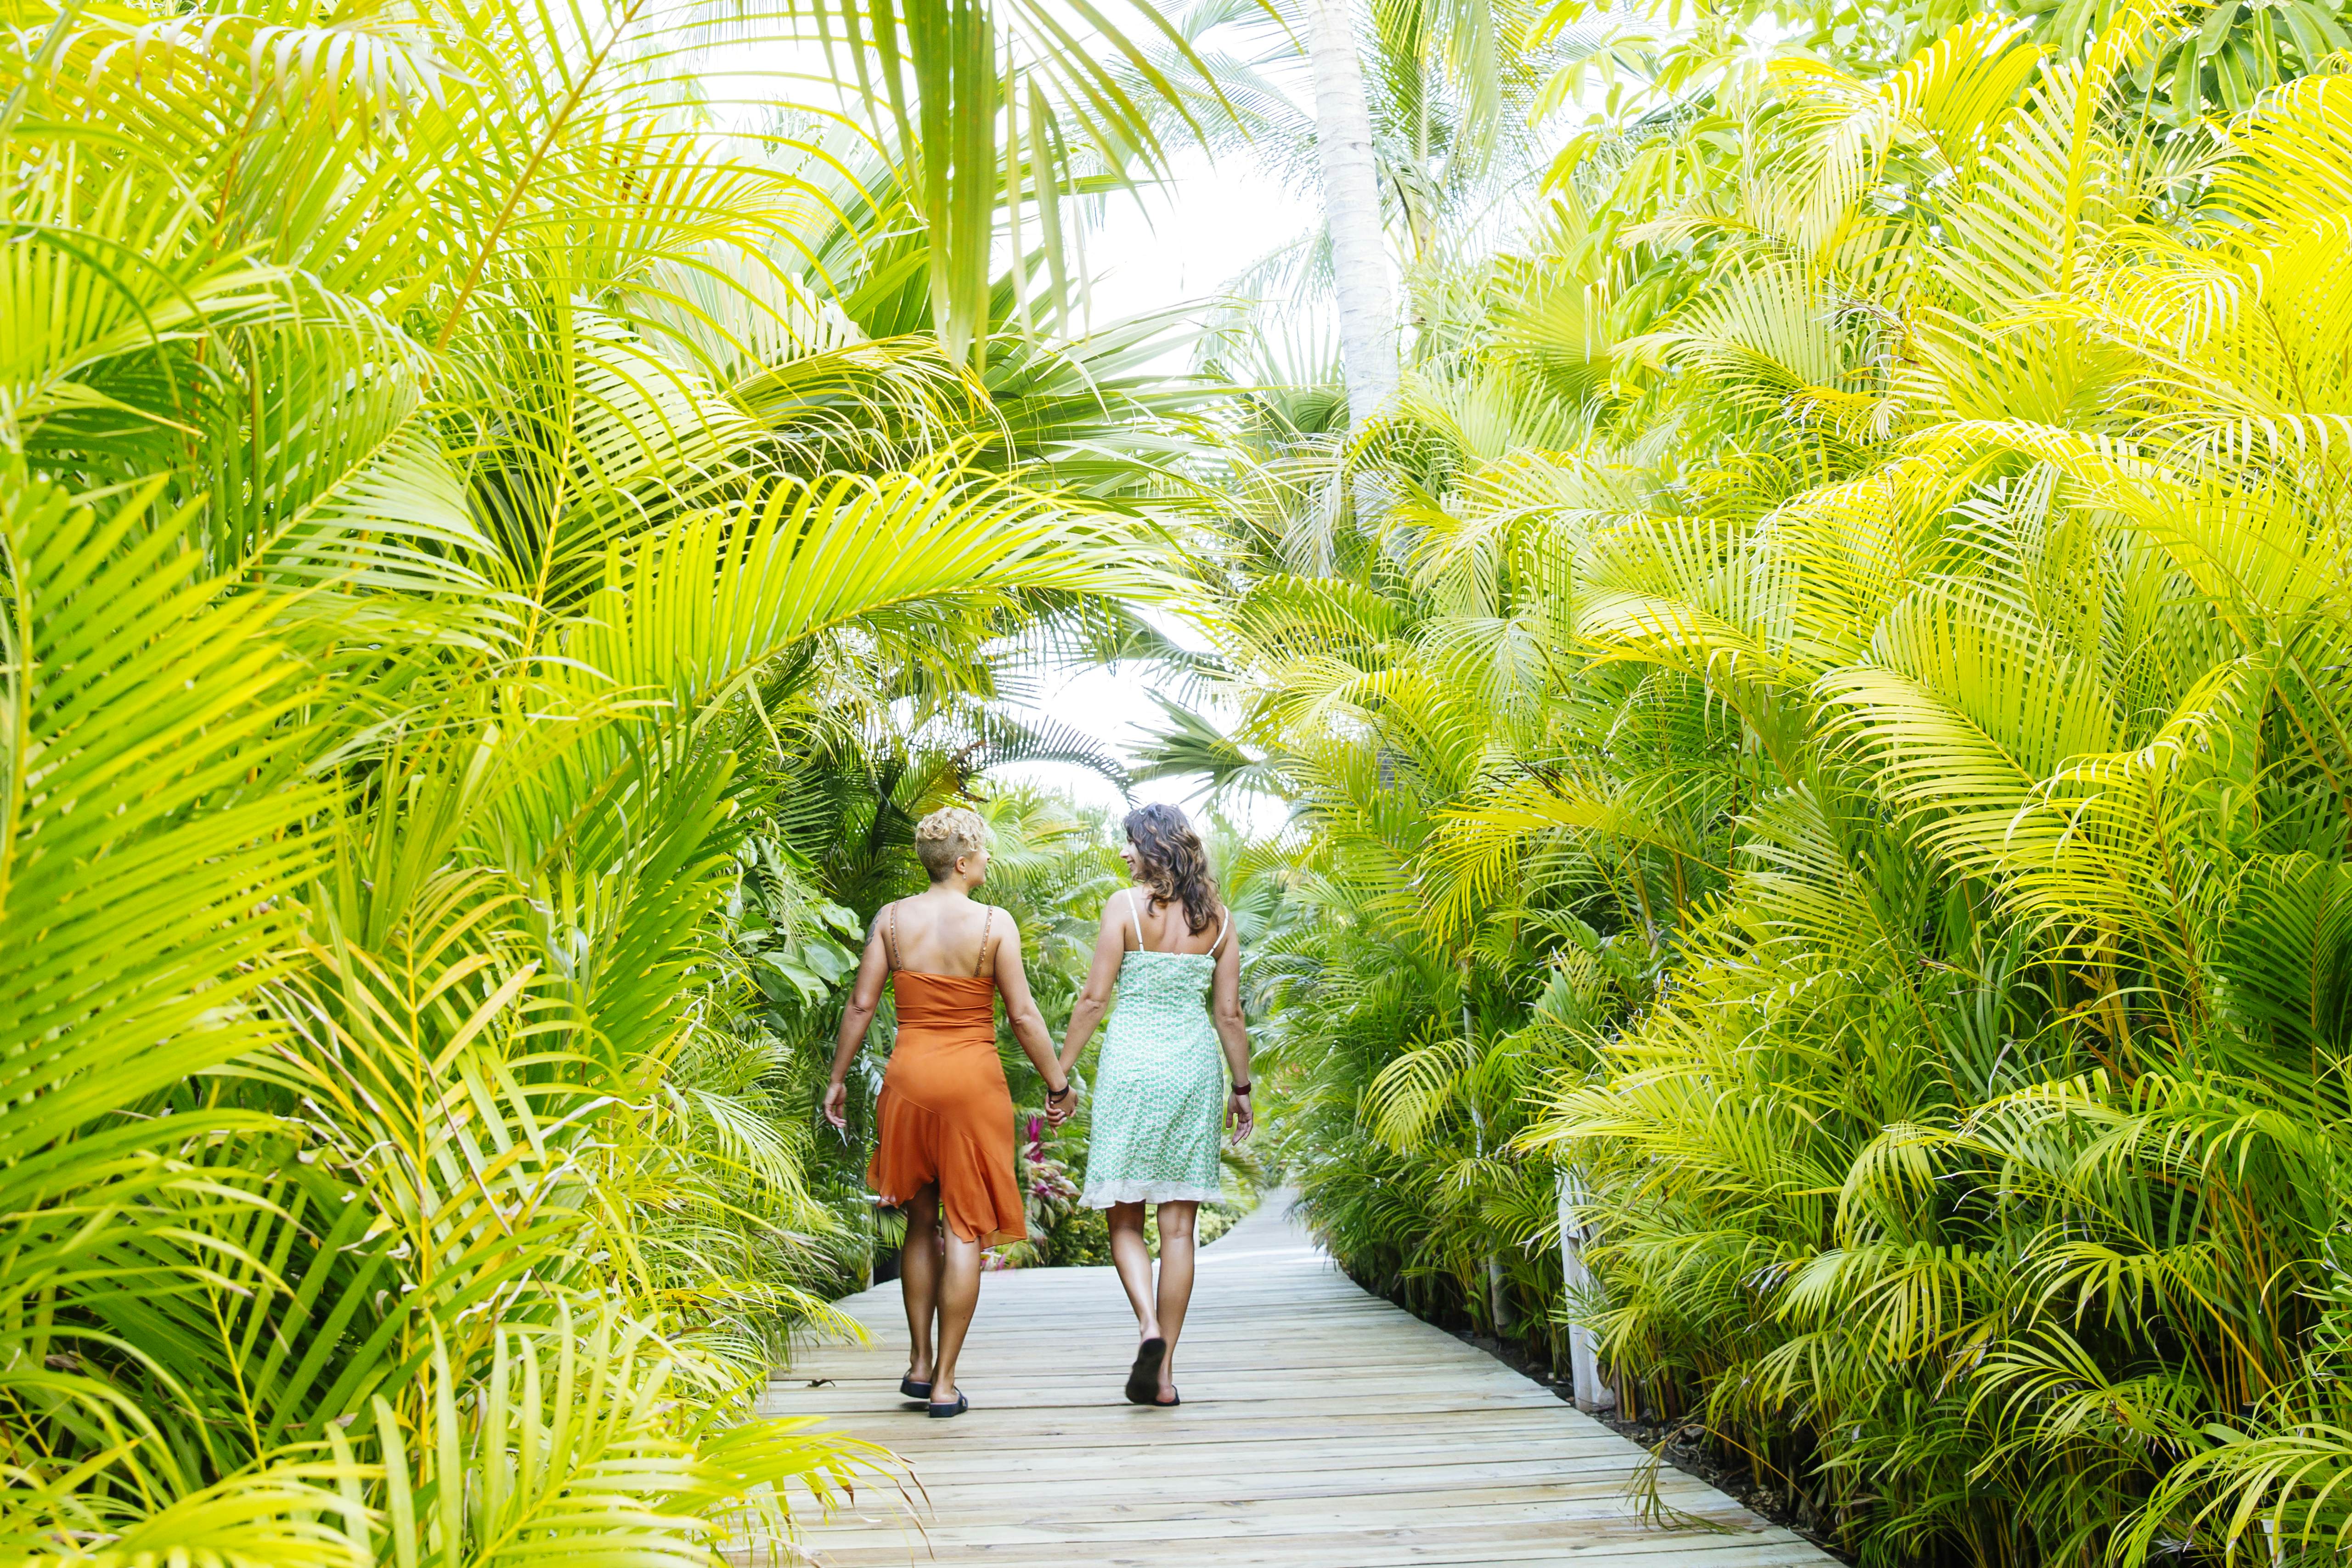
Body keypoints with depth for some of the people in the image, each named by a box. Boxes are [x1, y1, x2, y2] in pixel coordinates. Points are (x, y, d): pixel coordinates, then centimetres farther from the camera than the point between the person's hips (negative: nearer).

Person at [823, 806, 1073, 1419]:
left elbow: (862, 1003, 1)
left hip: (909, 1074, 4)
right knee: (964, 1231, 3)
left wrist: (837, 1079, 11)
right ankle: (944, 1384, 4)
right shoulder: (994, 923, -9)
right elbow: (1023, 1015, -8)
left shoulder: (892, 919, 0)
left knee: (921, 1223, 19)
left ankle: (920, 1364, 23)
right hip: (972, 1078, -3)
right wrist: (1058, 1083, 2)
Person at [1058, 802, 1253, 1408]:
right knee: (1178, 1226, 5)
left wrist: (1060, 1071, 2)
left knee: (1125, 1218, 6)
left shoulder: (1125, 906, -4)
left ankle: (1149, 1326, -18)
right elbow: (1229, 1013, 6)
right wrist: (1242, 1087, 15)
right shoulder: (1218, 918, 6)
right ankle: (1163, 1371, 7)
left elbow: (1094, 998, -5)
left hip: (1132, 1063, -3)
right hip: (1194, 1065, 3)